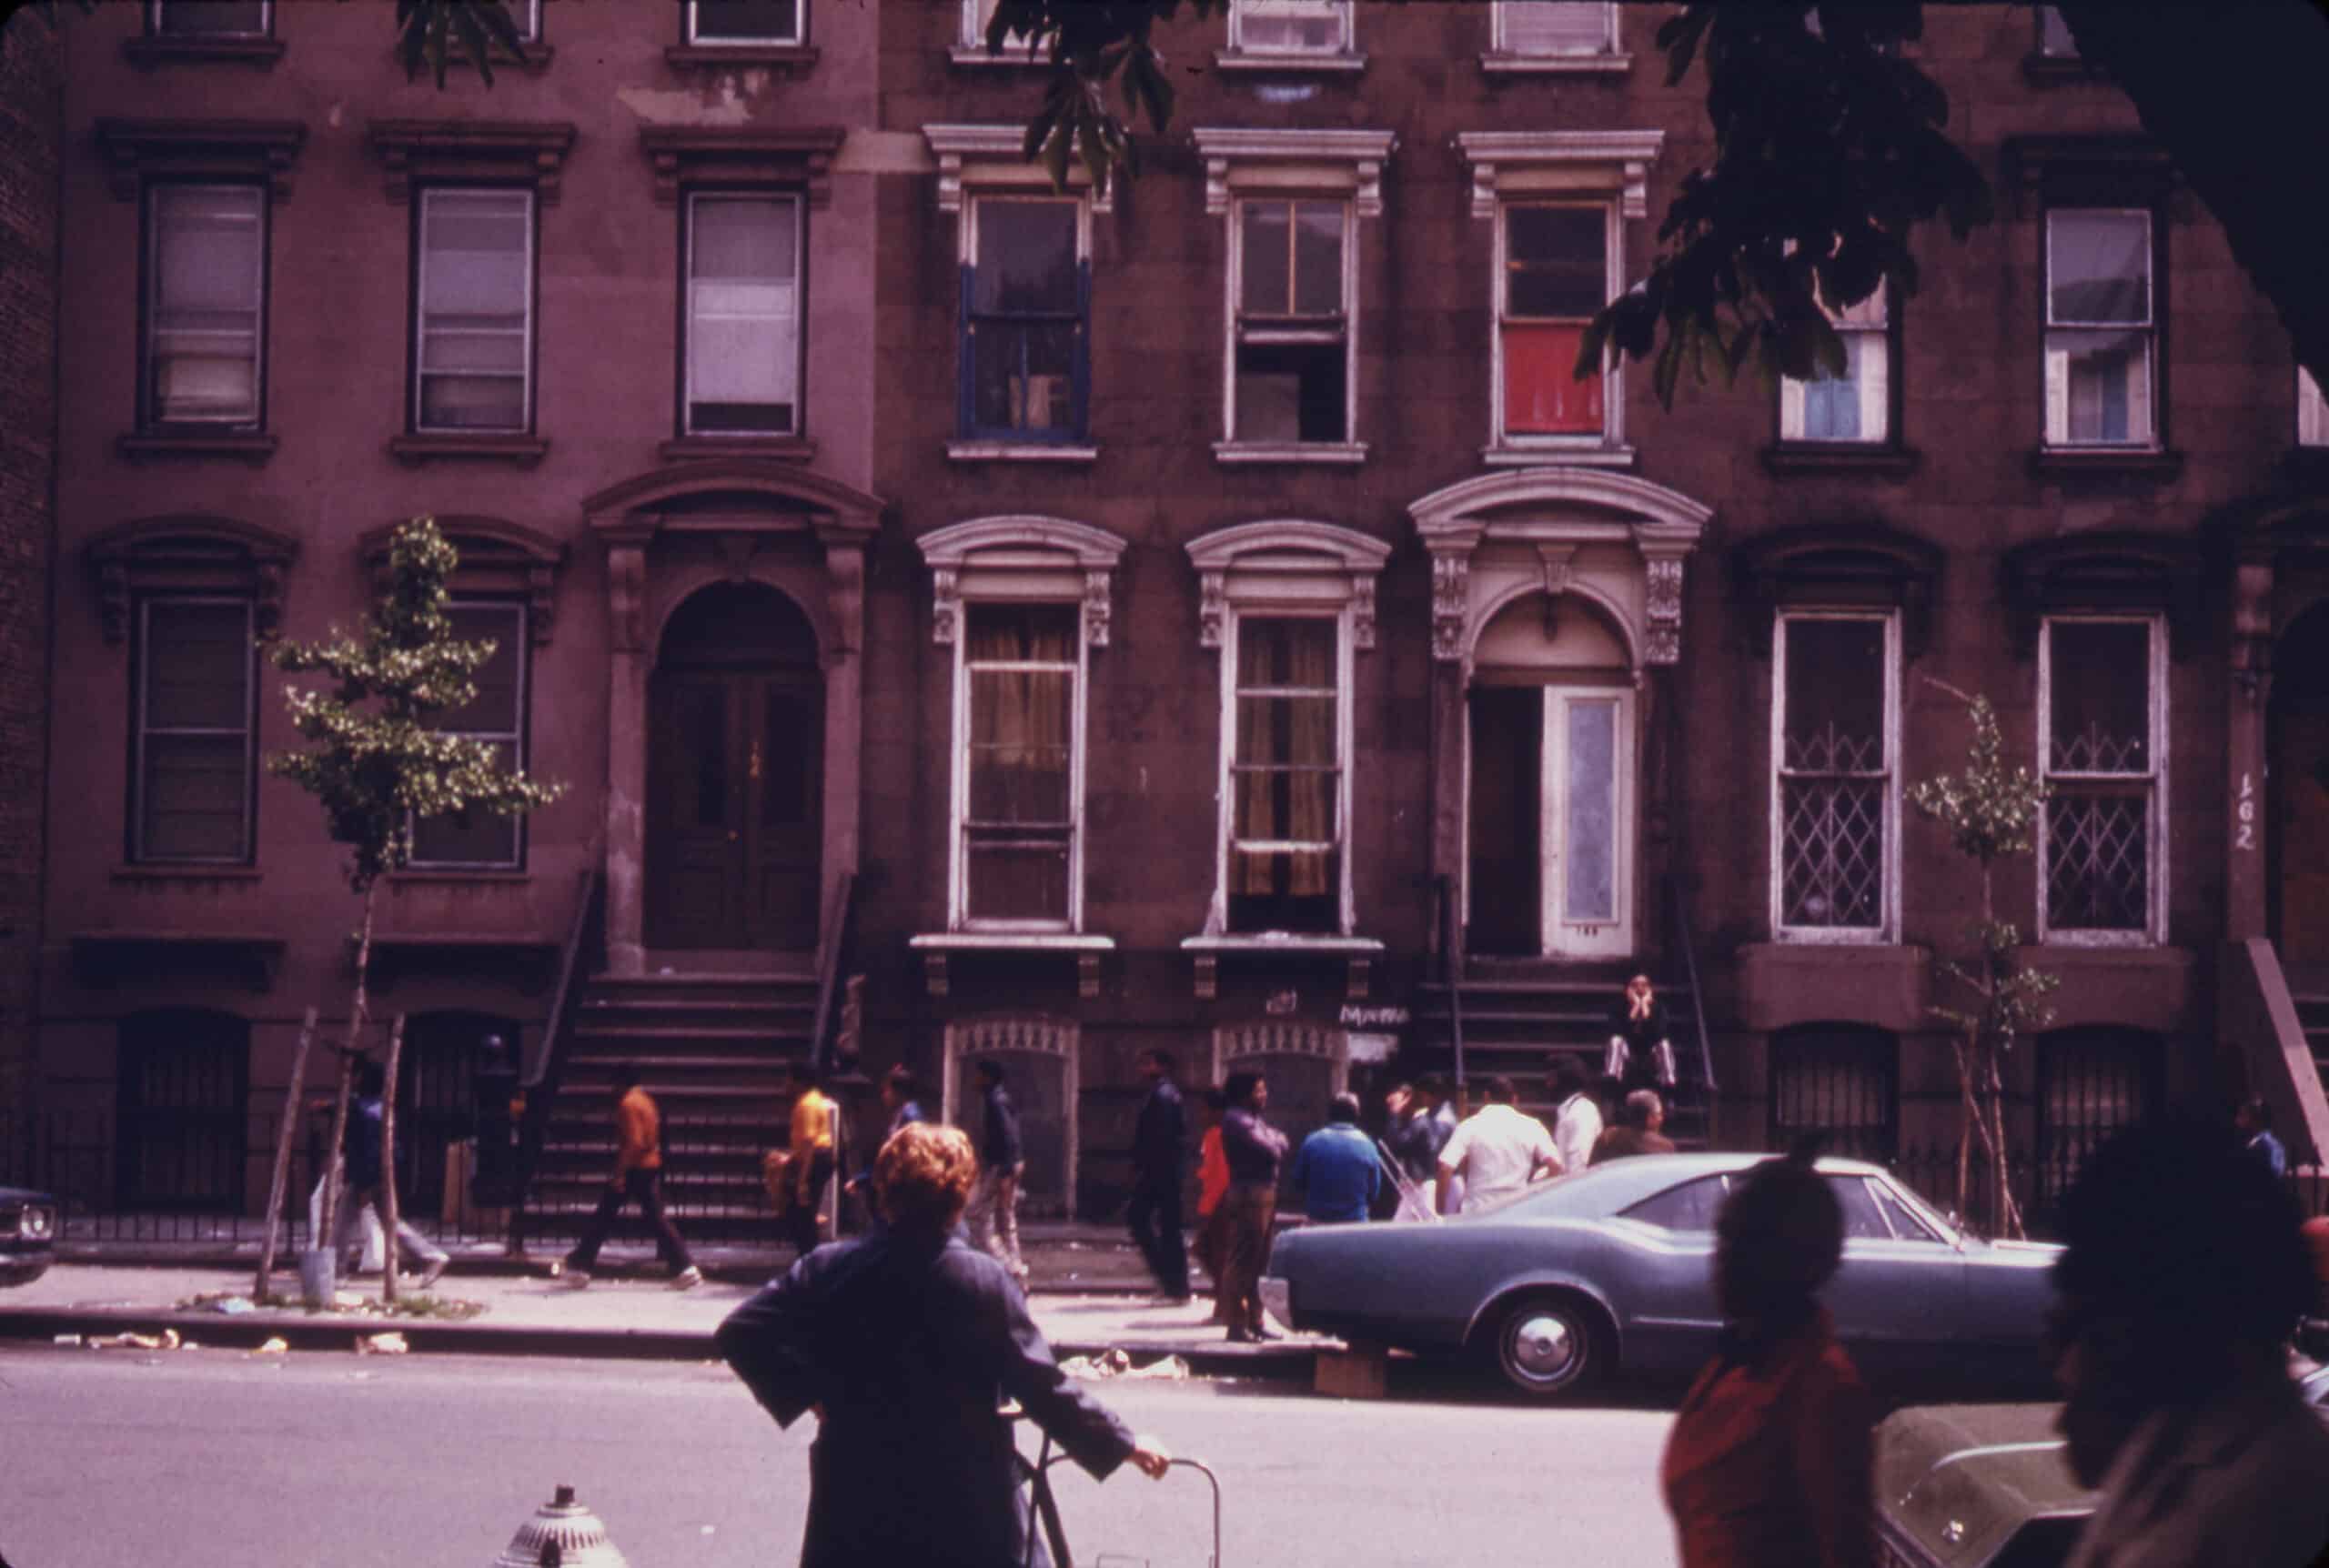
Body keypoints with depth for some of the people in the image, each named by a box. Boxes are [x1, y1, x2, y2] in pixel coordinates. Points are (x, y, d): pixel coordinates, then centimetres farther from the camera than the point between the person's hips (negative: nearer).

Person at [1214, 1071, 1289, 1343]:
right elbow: (1271, 1151, -18)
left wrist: (1275, 1142, -4)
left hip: (1265, 1195, 10)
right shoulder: (1237, 1121, -11)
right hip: (1250, 1195, -10)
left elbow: (1279, 1151, 16)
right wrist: (1277, 1139, 2)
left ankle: (1255, 1321, 21)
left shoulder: (1255, 1119, 20)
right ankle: (1237, 1323, -5)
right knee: (1241, 1262, -7)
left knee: (1258, 1262, 14)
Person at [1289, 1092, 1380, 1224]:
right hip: (1354, 1224, 0)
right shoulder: (1366, 1145, -3)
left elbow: (1298, 1182, 4)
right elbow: (1374, 1190, 4)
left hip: (1317, 1221, 1)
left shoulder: (1312, 1142, -4)